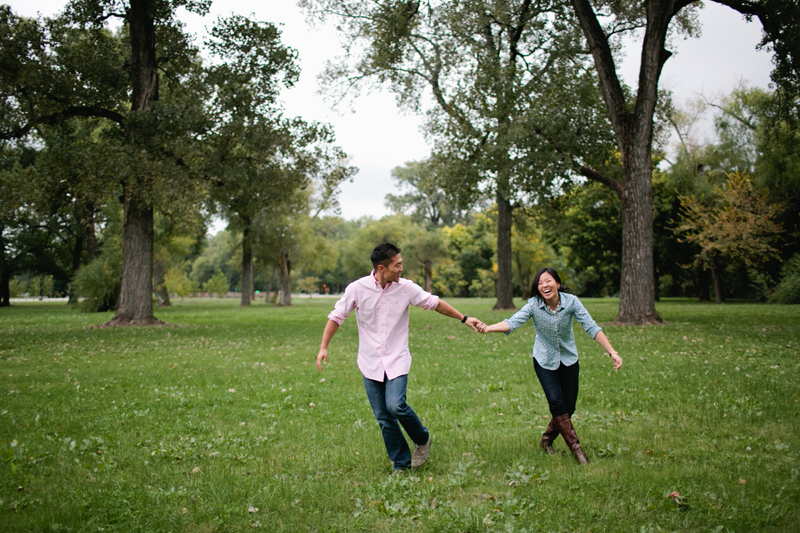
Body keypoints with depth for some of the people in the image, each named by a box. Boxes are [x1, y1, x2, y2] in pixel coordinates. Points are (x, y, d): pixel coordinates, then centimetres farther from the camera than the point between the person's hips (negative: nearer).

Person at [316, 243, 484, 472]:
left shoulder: (406, 287, -6)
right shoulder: (358, 288, -8)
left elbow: (435, 303, 8)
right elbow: (336, 317, 3)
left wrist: (464, 318, 12)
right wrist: (323, 347, -4)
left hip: (397, 361, -1)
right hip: (370, 363, 1)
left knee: (396, 406, -21)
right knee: (383, 418, 3)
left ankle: (423, 440, 8)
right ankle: (401, 464, 18)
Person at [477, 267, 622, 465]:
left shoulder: (571, 301, -18)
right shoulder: (534, 304, -18)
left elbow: (591, 327, -19)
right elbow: (512, 322, -29)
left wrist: (612, 352, -27)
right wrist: (488, 328, -47)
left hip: (568, 359, 1)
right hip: (544, 361, -1)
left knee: (569, 406, 4)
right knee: (556, 401, -17)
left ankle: (547, 439, 29)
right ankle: (575, 447, -4)